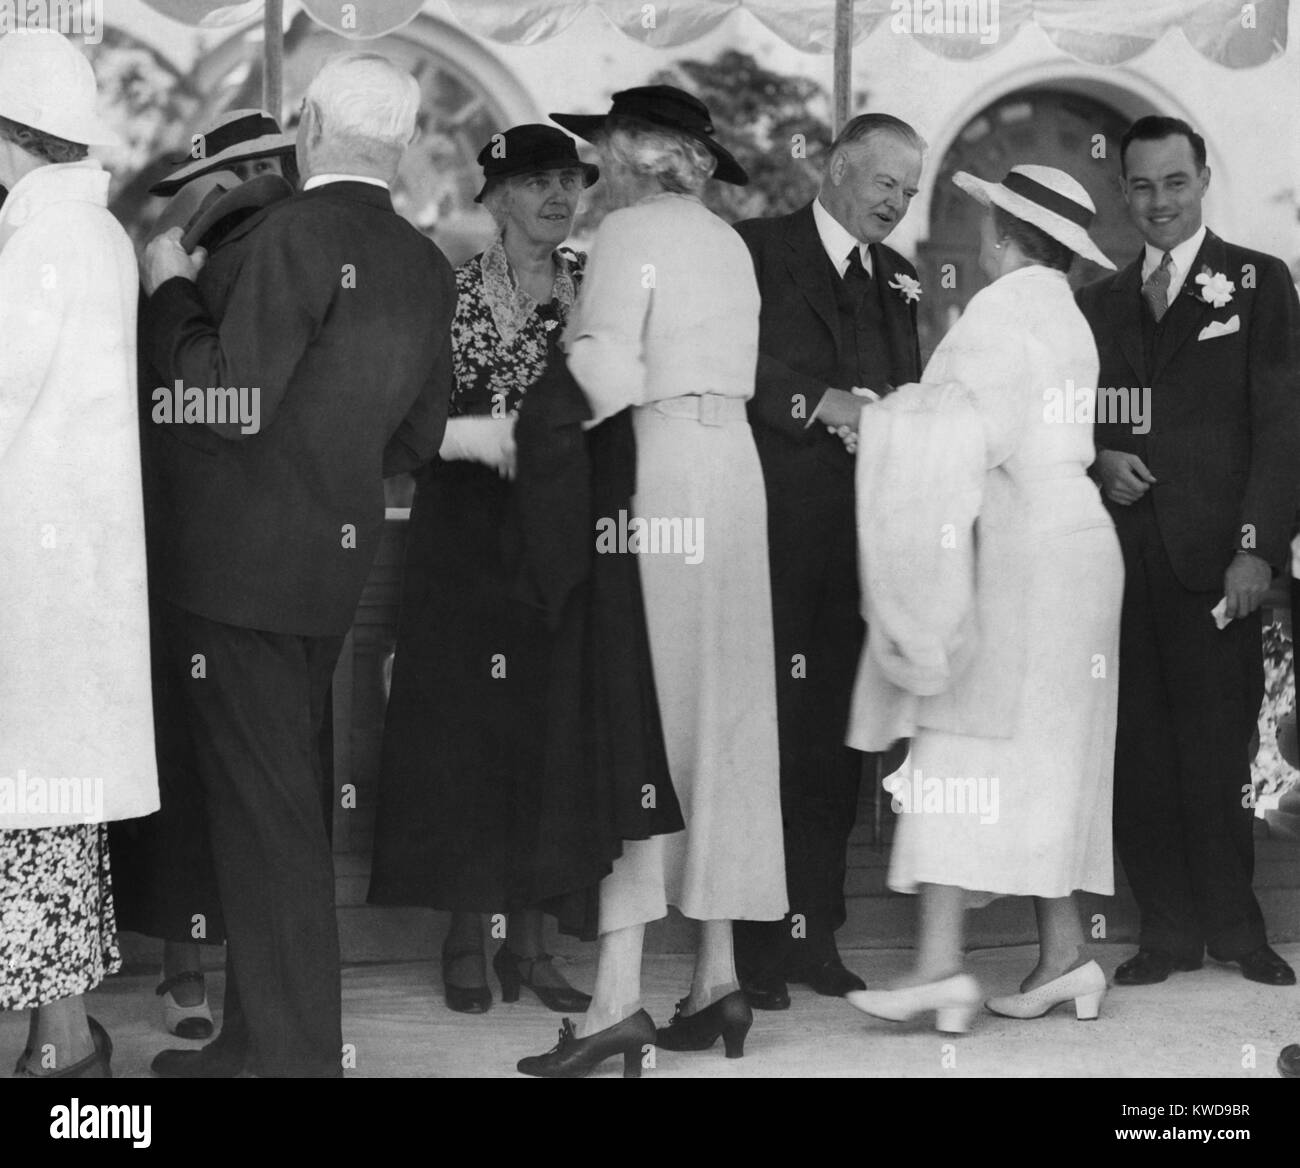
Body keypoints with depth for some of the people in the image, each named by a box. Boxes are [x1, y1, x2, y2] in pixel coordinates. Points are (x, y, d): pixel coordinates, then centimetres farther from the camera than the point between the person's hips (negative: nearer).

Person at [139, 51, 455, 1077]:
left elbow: (229, 400, -19)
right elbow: (419, 437, 13)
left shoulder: (293, 234, -17)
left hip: (235, 567, -8)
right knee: (279, 806, 17)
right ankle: (257, 1035, 28)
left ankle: (296, 1054, 4)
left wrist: (171, 291, -5)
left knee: (264, 814, -2)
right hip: (333, 564, 8)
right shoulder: (428, 267, 6)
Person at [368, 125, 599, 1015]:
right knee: (467, 727, 0)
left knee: (552, 727, 3)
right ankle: (468, 933, 11)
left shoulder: (593, 285, 7)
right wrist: (484, 435, -18)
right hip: (469, 539, -2)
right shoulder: (452, 291, 0)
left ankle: (529, 933, 12)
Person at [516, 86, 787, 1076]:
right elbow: (734, 376, 10)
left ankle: (619, 995, -11)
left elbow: (609, 378, -15)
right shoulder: (729, 243, 17)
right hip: (732, 469, 8)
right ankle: (718, 977, 13)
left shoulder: (630, 232, -5)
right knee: (718, 721, 10)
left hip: (656, 470, -8)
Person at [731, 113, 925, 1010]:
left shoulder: (896, 279, 20)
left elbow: (911, 393, 18)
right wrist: (819, 403, -17)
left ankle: (815, 935, 14)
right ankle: (751, 945, 2)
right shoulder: (757, 250, 1)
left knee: (834, 741, 7)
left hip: (859, 540, 6)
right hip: (773, 533, -6)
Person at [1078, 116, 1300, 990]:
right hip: (1122, 553, 3)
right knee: (1136, 749, 1)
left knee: (1217, 747, -2)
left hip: (1212, 557, -3)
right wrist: (1098, 458, -2)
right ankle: (1168, 928, 9)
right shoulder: (1099, 303, 17)